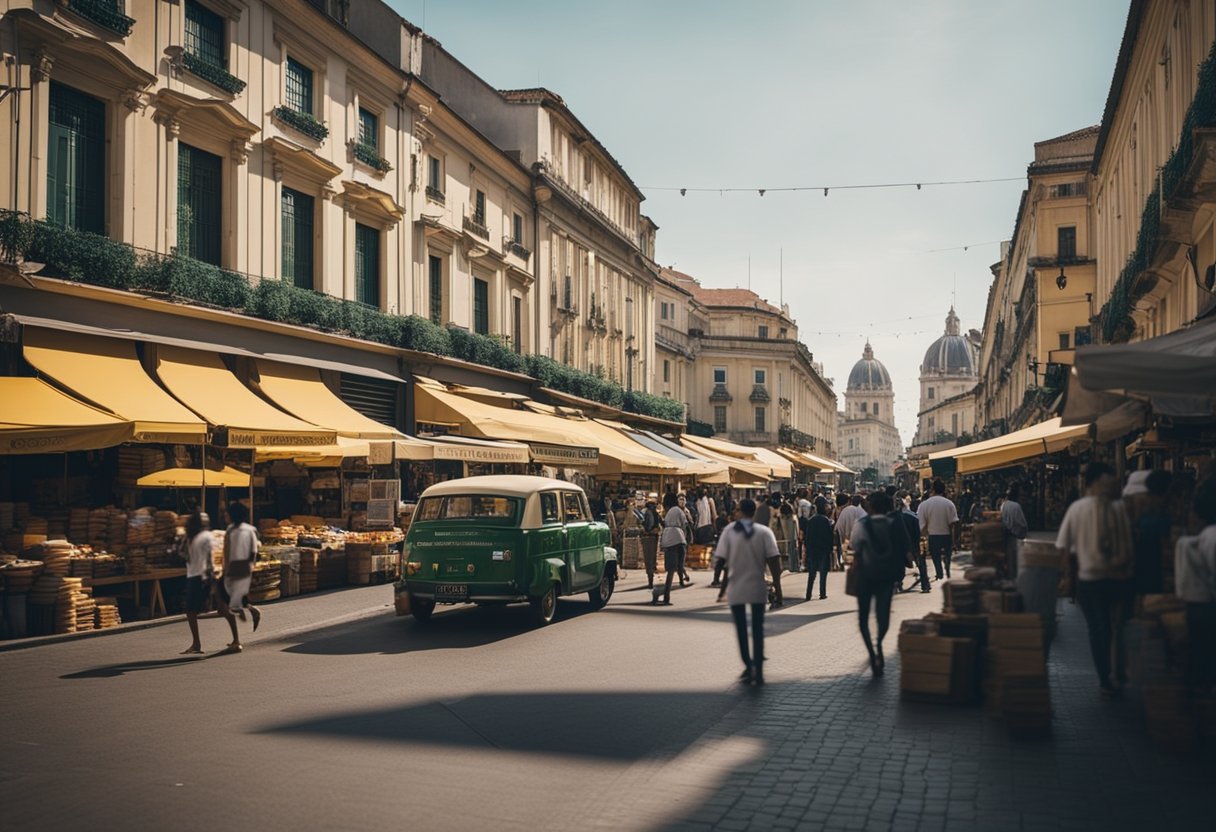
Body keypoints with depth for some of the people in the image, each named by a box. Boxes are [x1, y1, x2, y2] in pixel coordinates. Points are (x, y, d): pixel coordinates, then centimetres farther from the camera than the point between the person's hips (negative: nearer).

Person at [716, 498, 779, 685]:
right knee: (757, 629, 9)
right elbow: (773, 559, -11)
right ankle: (758, 671, 4)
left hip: (736, 589, 0)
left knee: (741, 629, 13)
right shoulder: (764, 532, -4)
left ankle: (749, 667, 14)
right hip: (757, 588, 0)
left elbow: (722, 559, -5)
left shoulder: (729, 531, -4)